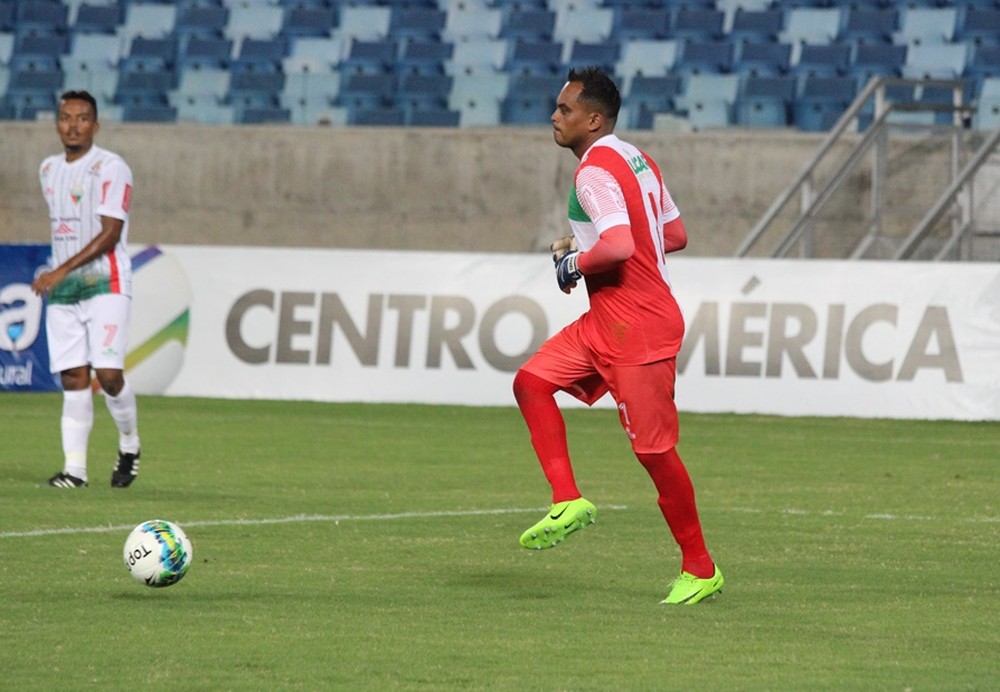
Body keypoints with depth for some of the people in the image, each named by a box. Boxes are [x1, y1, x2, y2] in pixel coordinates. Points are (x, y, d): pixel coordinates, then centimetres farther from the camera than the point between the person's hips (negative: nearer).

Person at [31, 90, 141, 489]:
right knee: (72, 379, 0)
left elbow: (110, 234, -16)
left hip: (105, 285, -6)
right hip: (61, 290, 6)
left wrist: (62, 271, -22)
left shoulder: (110, 168, -9)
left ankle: (130, 445, 10)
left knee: (108, 374, -14)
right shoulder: (49, 169, 14)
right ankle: (74, 468, 1)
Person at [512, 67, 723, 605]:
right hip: (607, 322, 10)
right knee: (532, 381, 5)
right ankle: (568, 502, 3)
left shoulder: (595, 172, -17)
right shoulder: (636, 160, 13)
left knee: (653, 448, -4)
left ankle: (700, 569, 6)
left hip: (639, 328, -10)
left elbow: (619, 247, -31)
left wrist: (575, 263, -11)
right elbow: (676, 235, 18)